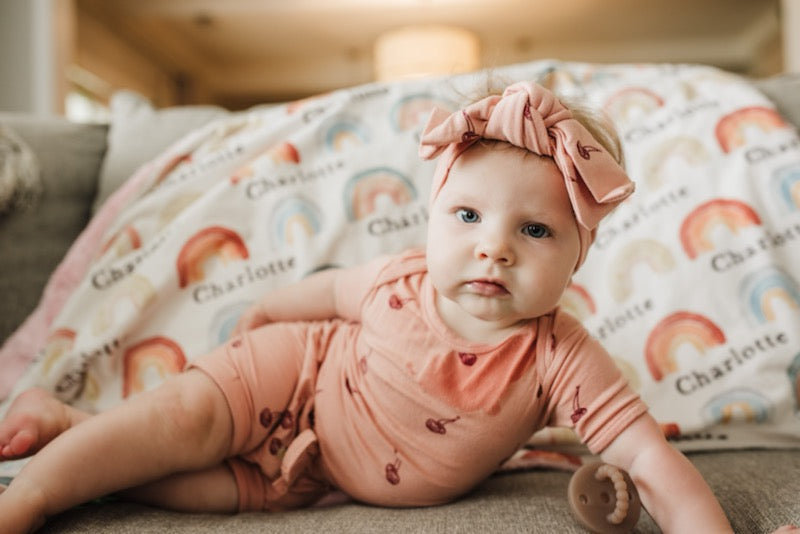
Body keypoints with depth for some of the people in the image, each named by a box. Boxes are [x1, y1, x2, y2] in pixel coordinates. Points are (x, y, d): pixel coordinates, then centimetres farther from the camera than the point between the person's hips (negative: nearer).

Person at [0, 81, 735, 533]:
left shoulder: (560, 359, -30)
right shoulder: (397, 286, -27)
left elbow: (653, 461, -32)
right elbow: (327, 291, -5)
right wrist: (263, 316, 14)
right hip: (300, 374, -1)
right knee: (191, 417, -23)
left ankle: (69, 426, 7)